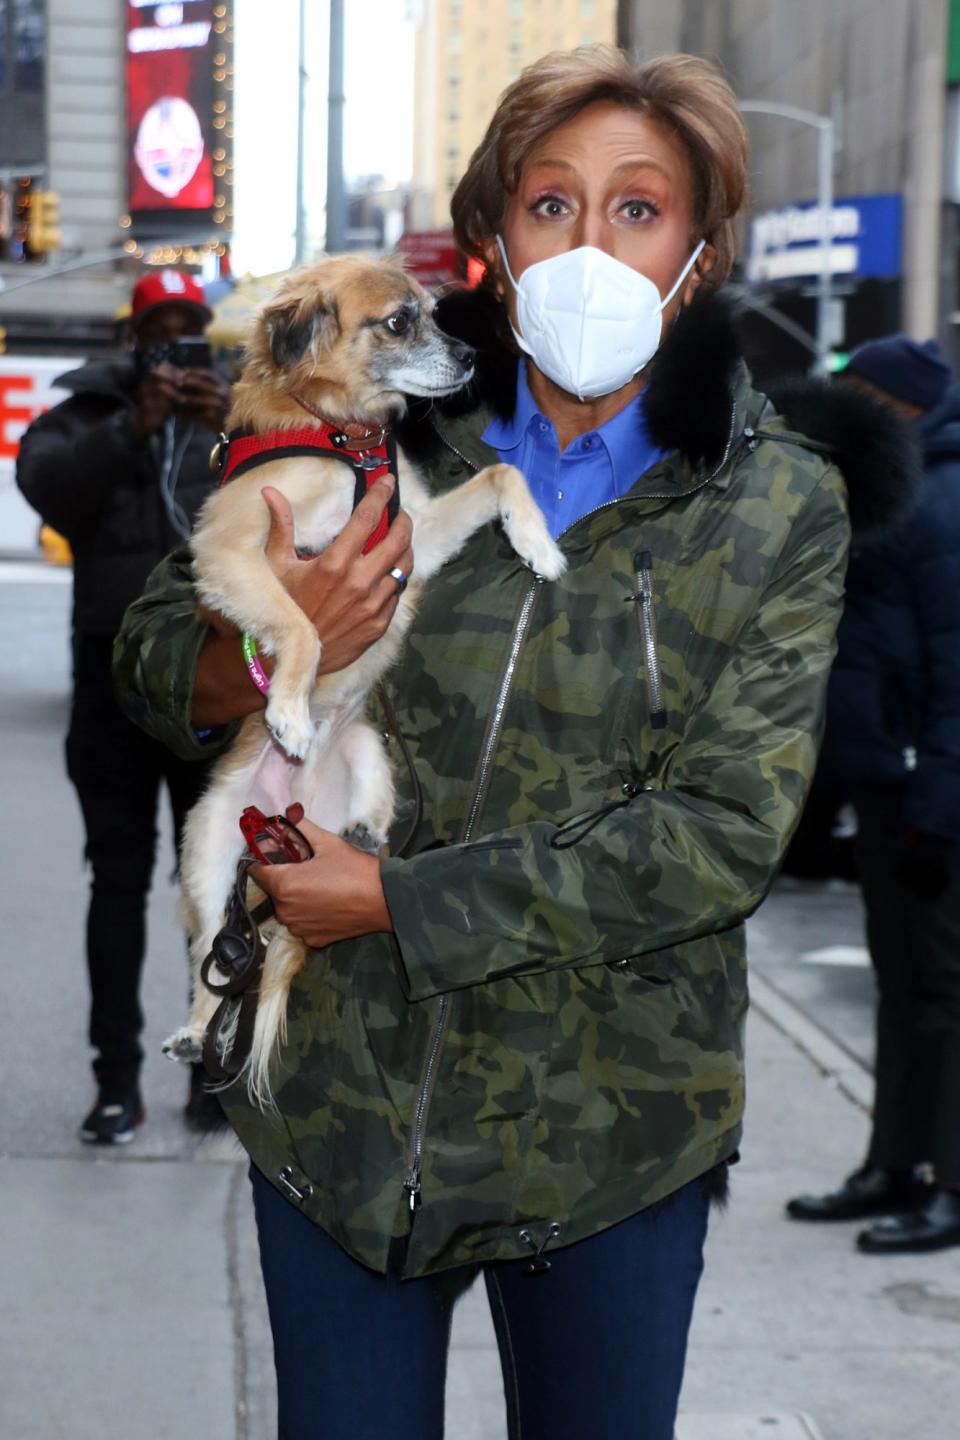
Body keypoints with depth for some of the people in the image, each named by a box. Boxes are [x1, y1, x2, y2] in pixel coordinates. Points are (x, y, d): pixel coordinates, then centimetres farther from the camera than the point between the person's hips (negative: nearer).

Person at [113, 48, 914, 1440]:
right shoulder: (386, 441, 0)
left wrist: (401, 900, -15)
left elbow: (728, 831, -12)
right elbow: (152, 649, 8)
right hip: (342, 1101, 1)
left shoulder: (778, 505, -4)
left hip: (612, 1129, 0)